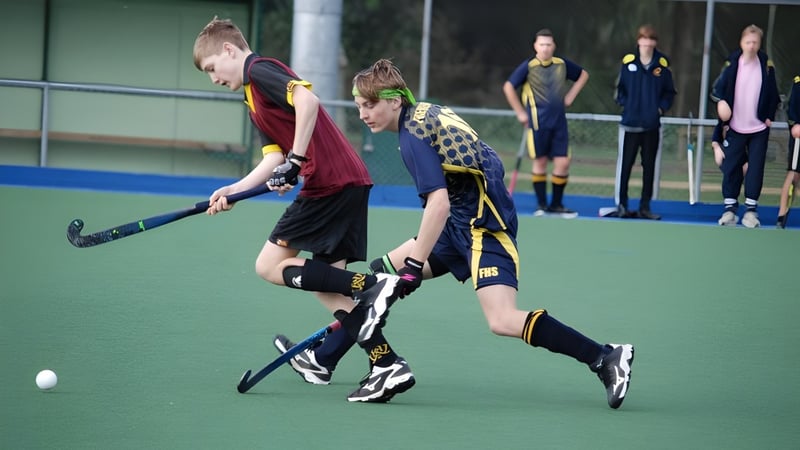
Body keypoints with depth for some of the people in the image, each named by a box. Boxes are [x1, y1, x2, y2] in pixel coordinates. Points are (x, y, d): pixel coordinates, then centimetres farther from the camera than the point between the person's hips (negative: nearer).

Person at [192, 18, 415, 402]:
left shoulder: (259, 70, -4)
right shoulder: (255, 101, 25)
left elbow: (307, 100, -22)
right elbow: (274, 158, 17)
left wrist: (295, 161, -20)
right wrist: (233, 190, 8)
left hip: (329, 181, -10)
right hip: (350, 182, 10)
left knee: (270, 266, -3)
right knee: (328, 281, 9)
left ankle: (371, 285, -16)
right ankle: (388, 366, 1)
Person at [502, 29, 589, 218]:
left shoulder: (562, 64, 5)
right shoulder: (529, 66, -6)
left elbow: (583, 75, 22)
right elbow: (508, 87, -3)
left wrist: (570, 96, 12)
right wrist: (520, 113, -3)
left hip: (559, 122, 3)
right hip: (538, 122, -3)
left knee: (563, 162, -2)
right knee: (540, 162, 2)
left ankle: (556, 204, 11)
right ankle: (541, 204, 11)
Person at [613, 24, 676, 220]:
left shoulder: (662, 64, 0)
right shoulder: (628, 61, -2)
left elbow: (669, 92, 8)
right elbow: (620, 88, 7)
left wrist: (661, 108, -6)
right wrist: (625, 104, -6)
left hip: (652, 124, 1)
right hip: (630, 123, -1)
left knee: (649, 166, 6)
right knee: (625, 164, 0)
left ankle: (645, 207, 12)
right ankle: (621, 204, 8)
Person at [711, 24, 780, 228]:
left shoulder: (766, 66, -3)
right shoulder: (731, 64, -5)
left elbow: (773, 94, 6)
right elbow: (718, 88, -4)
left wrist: (770, 116, -1)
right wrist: (721, 101, -22)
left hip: (759, 128, 0)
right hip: (736, 127, 0)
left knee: (756, 169, -1)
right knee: (731, 167, 1)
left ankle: (751, 209, 3)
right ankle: (730, 208, 9)